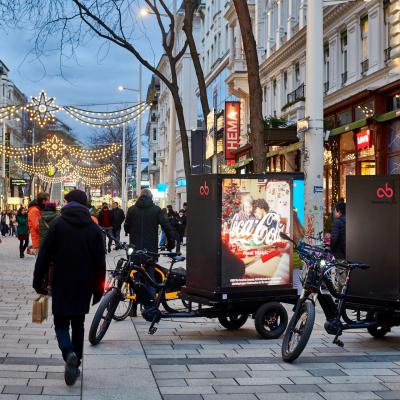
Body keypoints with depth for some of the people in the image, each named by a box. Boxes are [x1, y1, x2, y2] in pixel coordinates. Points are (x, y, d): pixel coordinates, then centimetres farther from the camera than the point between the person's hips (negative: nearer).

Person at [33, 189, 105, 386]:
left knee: (61, 322, 5)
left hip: (61, 285, -3)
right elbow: (100, 262, 3)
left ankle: (69, 354, -21)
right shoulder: (94, 228, 2)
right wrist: (98, 289, 10)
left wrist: (38, 281, 0)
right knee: (78, 323, 16)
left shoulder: (57, 224, -7)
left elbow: (44, 256, -9)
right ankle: (75, 363, 18)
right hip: (84, 286, 3)